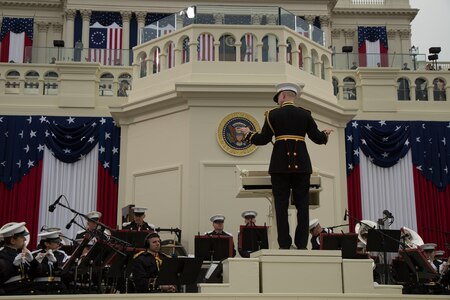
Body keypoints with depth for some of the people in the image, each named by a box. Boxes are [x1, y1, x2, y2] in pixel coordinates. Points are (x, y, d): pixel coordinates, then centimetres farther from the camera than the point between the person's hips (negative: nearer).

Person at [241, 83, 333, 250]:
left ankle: (284, 244, 1)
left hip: (280, 164, -1)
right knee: (302, 205, 5)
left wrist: (248, 134, 17)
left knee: (281, 205, 2)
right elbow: (317, 139, 5)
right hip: (301, 164, 2)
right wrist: (325, 134, 27)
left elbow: (263, 140, -2)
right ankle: (302, 244, 4)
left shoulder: (273, 114, 1)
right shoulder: (305, 114, 6)